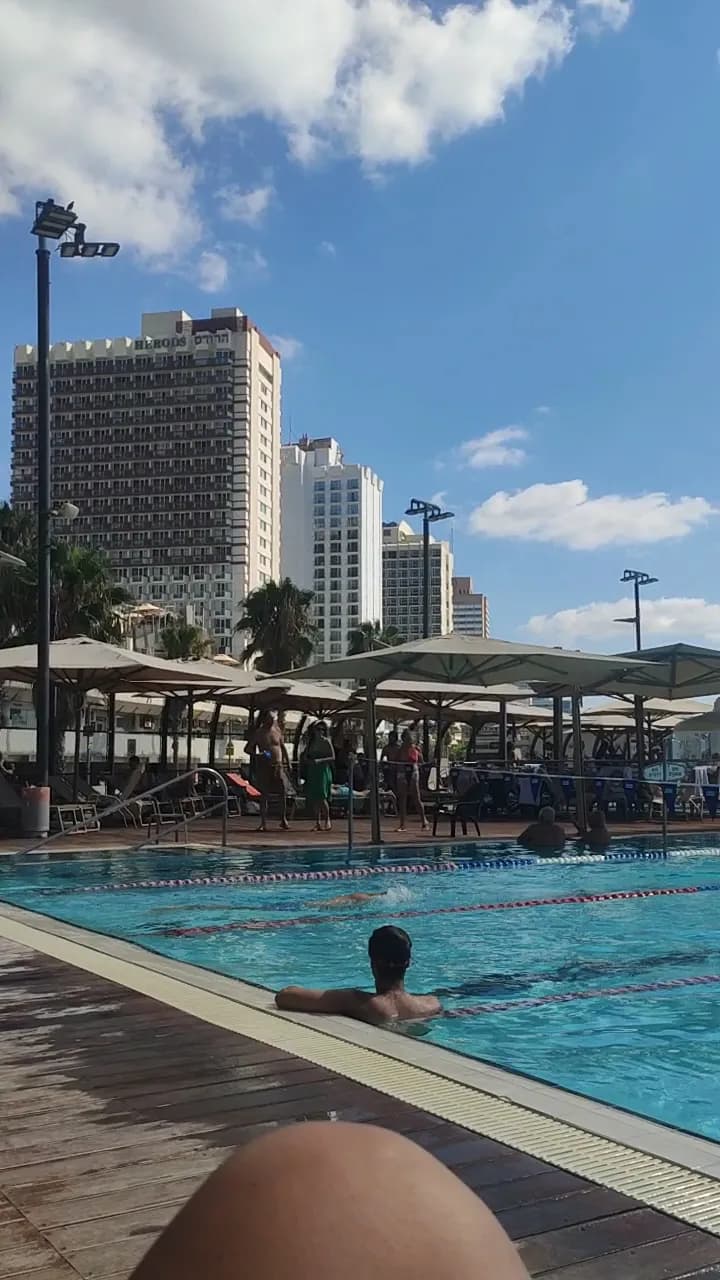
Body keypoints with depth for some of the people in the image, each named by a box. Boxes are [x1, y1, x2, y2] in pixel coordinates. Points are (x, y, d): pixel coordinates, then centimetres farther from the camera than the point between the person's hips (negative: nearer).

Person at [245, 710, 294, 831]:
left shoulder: (277, 730, 8)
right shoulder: (257, 733, 1)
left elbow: (283, 747, 17)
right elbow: (247, 748, 1)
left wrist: (288, 762, 12)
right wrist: (257, 754, -17)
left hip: (279, 766, 1)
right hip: (264, 766, -1)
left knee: (284, 791, -9)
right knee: (263, 795, 0)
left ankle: (283, 819, 6)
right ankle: (263, 823, 5)